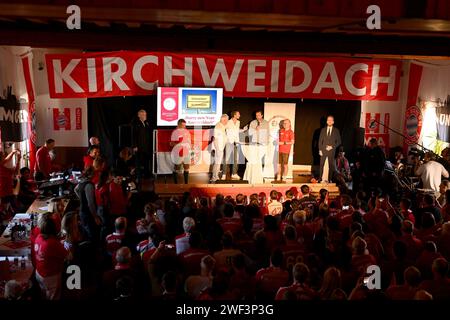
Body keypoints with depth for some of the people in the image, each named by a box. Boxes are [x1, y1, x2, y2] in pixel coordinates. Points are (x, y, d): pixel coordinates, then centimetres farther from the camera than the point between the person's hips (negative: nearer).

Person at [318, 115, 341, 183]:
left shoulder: (336, 131, 4)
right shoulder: (323, 130, 9)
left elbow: (338, 141, 4)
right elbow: (320, 140, 8)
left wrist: (332, 147, -9)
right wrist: (320, 150, -1)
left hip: (331, 151, -1)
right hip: (323, 150, 1)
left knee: (331, 166, 0)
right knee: (322, 165, -2)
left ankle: (329, 179, 5)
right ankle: (321, 178, 3)